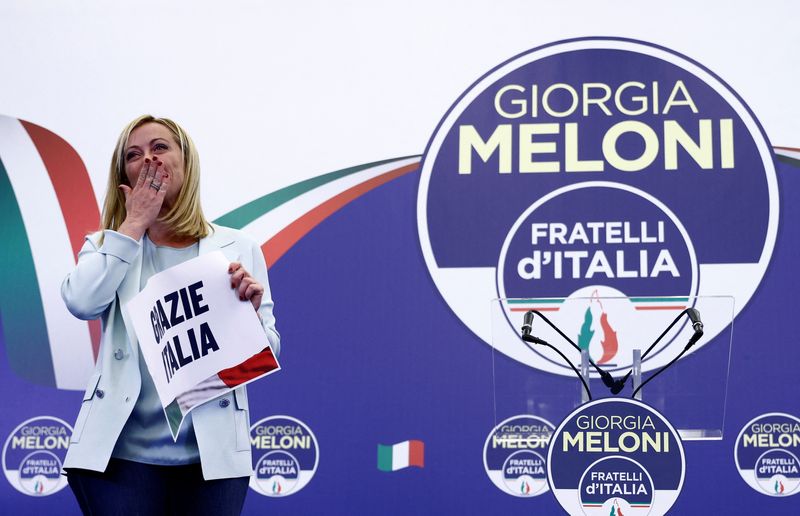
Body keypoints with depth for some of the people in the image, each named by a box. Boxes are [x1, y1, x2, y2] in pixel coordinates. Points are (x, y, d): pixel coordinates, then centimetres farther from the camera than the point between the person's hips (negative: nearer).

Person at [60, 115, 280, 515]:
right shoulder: (108, 245, 9)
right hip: (121, 452, 0)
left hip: (212, 453, 0)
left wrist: (249, 311, -16)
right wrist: (135, 223, -4)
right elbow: (82, 302, -12)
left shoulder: (238, 249, 6)